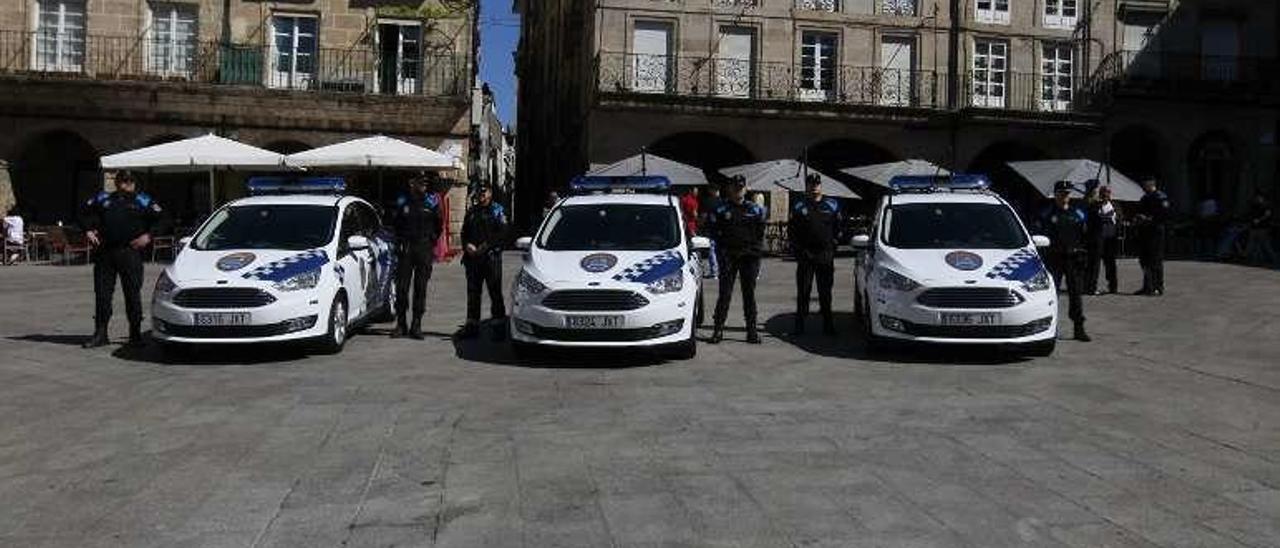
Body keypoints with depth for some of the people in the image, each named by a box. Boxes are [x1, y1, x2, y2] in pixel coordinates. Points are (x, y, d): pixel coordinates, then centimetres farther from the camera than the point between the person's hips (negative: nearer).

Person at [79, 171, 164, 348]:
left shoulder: (142, 201, 8)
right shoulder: (103, 199, 16)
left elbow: (159, 218, 5)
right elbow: (85, 213, 25)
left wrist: (147, 235, -5)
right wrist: (88, 231, 10)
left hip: (130, 253, -3)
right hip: (104, 252, 3)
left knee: (133, 294, -1)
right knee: (102, 293, 3)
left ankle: (135, 334, 7)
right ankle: (100, 334, 10)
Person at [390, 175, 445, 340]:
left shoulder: (432, 200, 3)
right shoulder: (402, 201, 4)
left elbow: (439, 224, 13)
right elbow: (395, 223, 17)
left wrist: (432, 240, 6)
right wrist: (400, 240, 8)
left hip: (424, 249, 0)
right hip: (405, 248, 1)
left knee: (420, 288, 1)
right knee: (401, 286, 0)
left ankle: (416, 326, 7)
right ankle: (401, 324, 10)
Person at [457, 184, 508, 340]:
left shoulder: (498, 210, 2)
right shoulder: (472, 211, 18)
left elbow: (502, 234, -8)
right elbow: (464, 232, 18)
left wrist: (485, 247, -16)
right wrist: (467, 245, -3)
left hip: (491, 257, -5)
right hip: (472, 257, 5)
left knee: (495, 292, -5)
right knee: (472, 292, 8)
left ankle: (499, 327, -2)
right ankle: (472, 325, 15)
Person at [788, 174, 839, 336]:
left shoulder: (832, 205, 9)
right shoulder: (799, 206, 6)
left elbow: (838, 227, 13)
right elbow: (791, 229, 7)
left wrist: (832, 244, 3)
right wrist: (798, 248, -2)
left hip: (826, 255, 1)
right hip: (805, 255, -1)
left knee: (825, 291, 7)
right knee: (803, 291, 0)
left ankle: (828, 324, 15)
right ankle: (799, 325, 5)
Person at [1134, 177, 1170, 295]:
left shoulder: (1160, 197, -8)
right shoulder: (1144, 198, 19)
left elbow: (1165, 215, -15)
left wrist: (1149, 219, -19)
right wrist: (1137, 220, 7)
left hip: (1155, 232, -9)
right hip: (1144, 233, 9)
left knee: (1156, 261, -7)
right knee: (1144, 260, 9)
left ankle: (1158, 287, -2)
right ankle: (1147, 287, 16)